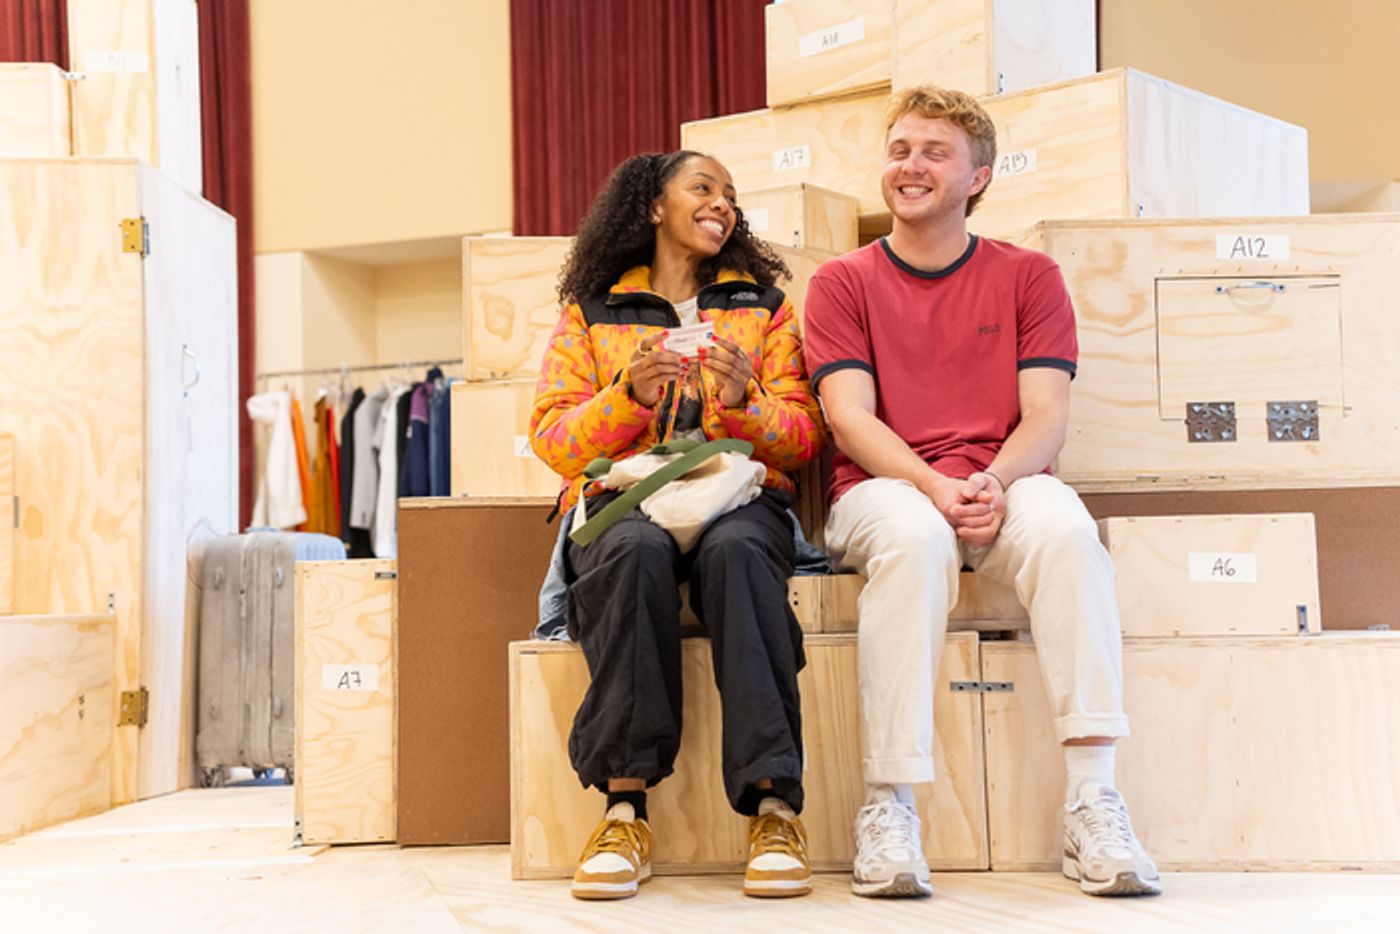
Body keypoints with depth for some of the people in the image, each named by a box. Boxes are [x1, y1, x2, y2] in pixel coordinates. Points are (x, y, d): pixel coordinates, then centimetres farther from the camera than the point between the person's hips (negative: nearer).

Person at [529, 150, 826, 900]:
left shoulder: (764, 307, 20)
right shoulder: (591, 311, 16)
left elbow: (803, 437, 10)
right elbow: (552, 440, 5)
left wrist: (743, 402, -11)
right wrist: (629, 394, -12)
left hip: (738, 499, 1)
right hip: (622, 502, 0)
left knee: (738, 549, -37)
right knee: (638, 549, -37)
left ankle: (773, 809, -40)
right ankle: (625, 806, -35)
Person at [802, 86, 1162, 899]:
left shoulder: (1029, 277, 12)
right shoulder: (843, 282, 10)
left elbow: (1046, 415, 1)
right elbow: (850, 417, -3)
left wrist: (993, 483, -21)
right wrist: (933, 485, -21)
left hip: (1001, 486, 1)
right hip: (884, 488, -1)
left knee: (1064, 526, -34)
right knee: (914, 536, -37)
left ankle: (1093, 803, -34)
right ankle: (889, 805, -34)